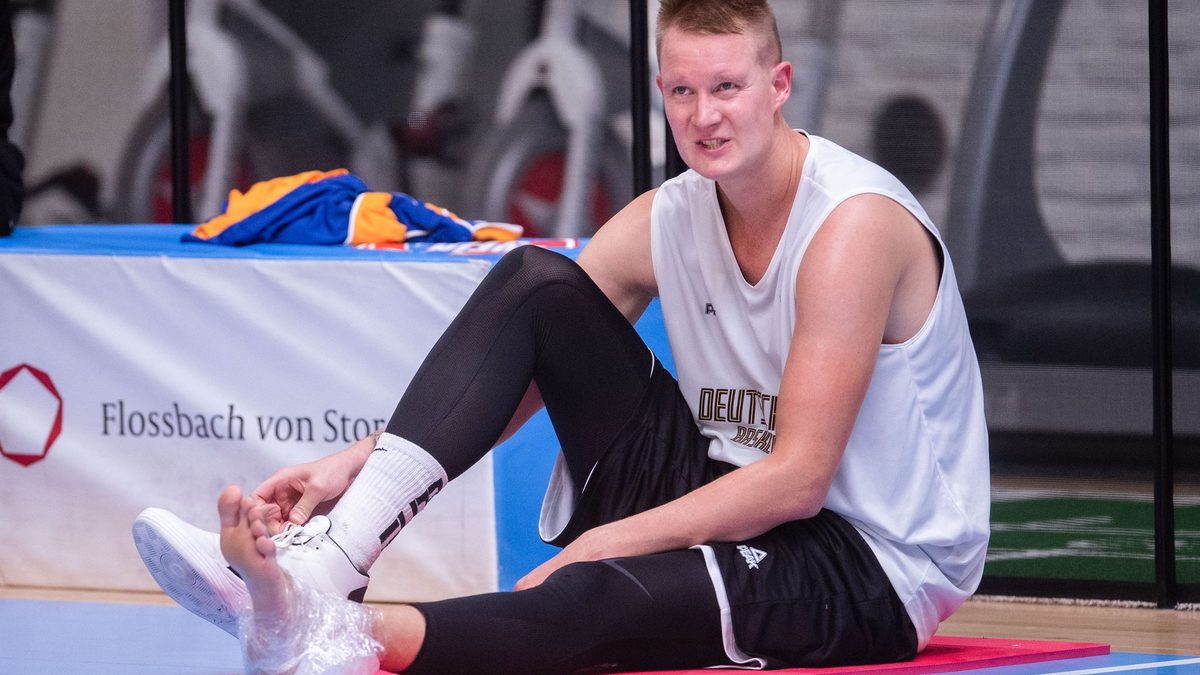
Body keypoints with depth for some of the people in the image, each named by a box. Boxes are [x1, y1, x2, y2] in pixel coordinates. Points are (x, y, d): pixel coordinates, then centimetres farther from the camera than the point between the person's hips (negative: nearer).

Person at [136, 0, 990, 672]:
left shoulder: (853, 223, -19)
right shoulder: (664, 222, 3)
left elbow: (799, 481, -24)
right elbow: (516, 374, -1)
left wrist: (606, 543, -25)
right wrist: (354, 463, -18)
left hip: (872, 568, -7)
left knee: (602, 595, -39)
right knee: (532, 284, -8)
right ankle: (318, 566, -25)